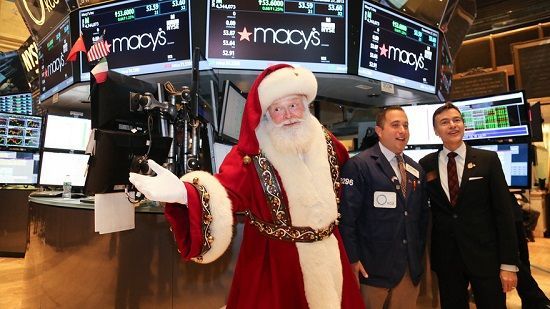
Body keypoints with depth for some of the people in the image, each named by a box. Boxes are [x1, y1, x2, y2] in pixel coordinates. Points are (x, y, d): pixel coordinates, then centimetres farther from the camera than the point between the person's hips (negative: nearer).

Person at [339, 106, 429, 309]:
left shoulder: (416, 169, 11)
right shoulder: (358, 165, -12)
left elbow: (422, 214, 17)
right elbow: (347, 217, -15)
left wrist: (419, 253, 15)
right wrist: (352, 260, -15)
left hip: (411, 267, 6)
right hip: (373, 267, -6)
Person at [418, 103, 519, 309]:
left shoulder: (488, 160, -3)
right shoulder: (426, 165, 0)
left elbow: (504, 211, -4)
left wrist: (508, 263, -7)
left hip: (486, 256, -1)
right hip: (445, 258, 1)